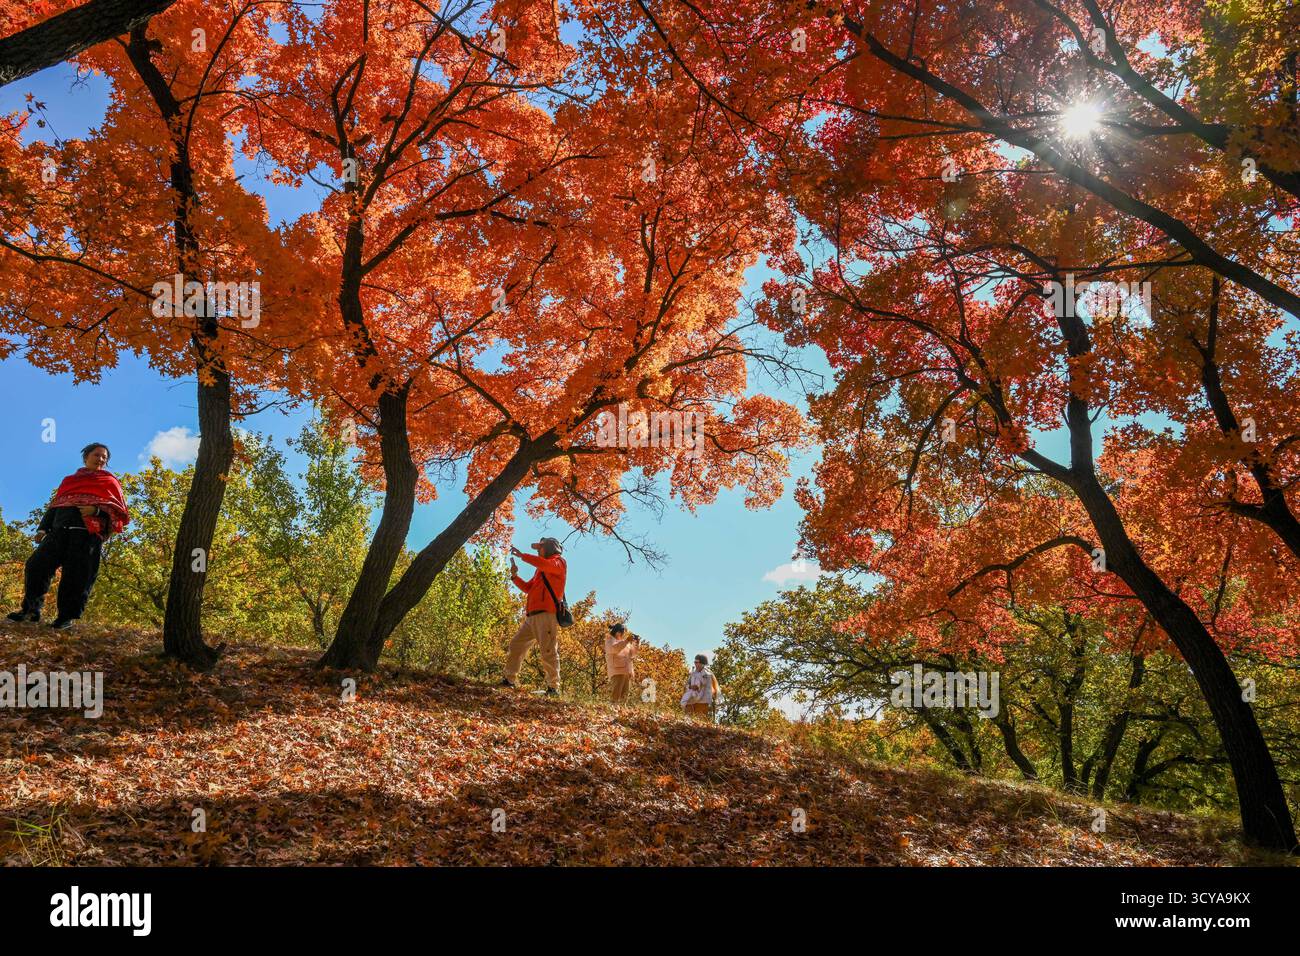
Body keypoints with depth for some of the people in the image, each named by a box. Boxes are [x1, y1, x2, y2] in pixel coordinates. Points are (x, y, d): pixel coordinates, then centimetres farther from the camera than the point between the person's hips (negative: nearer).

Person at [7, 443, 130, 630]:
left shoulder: (109, 481, 15)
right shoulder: (69, 480, 28)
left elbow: (118, 509, 5)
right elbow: (55, 504, 26)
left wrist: (97, 510, -12)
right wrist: (43, 527, 14)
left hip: (88, 531, -4)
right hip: (60, 528, 4)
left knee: (76, 574, -9)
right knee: (37, 564, -7)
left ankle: (67, 616, -2)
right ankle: (31, 609, 2)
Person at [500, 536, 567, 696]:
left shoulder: (559, 562, 4)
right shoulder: (541, 569, 30)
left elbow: (546, 564, -20)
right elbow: (527, 588, 31)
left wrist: (522, 555, -15)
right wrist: (515, 576, 16)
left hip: (546, 614, -9)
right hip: (531, 615, 9)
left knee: (548, 651, -14)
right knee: (516, 644, 10)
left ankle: (553, 687, -14)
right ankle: (509, 679, 17)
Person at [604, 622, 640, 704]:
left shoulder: (623, 641, 22)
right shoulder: (610, 640, 0)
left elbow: (632, 654, 21)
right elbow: (614, 648, -23)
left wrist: (637, 644, 5)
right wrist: (626, 641, -29)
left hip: (627, 672, 7)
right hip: (617, 672, -7)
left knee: (624, 695, 5)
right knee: (615, 694, -14)